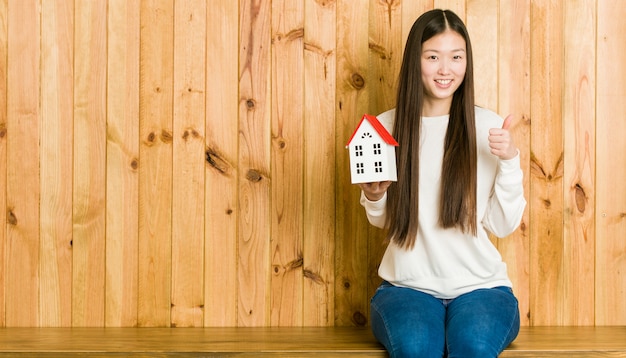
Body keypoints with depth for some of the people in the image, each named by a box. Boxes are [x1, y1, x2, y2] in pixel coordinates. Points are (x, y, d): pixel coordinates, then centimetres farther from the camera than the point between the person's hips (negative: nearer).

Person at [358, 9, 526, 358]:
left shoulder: (489, 127, 0)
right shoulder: (386, 127, 3)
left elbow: (504, 225, 0)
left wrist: (510, 161, -12)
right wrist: (373, 197, -7)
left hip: (480, 285, 0)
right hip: (409, 285, 1)